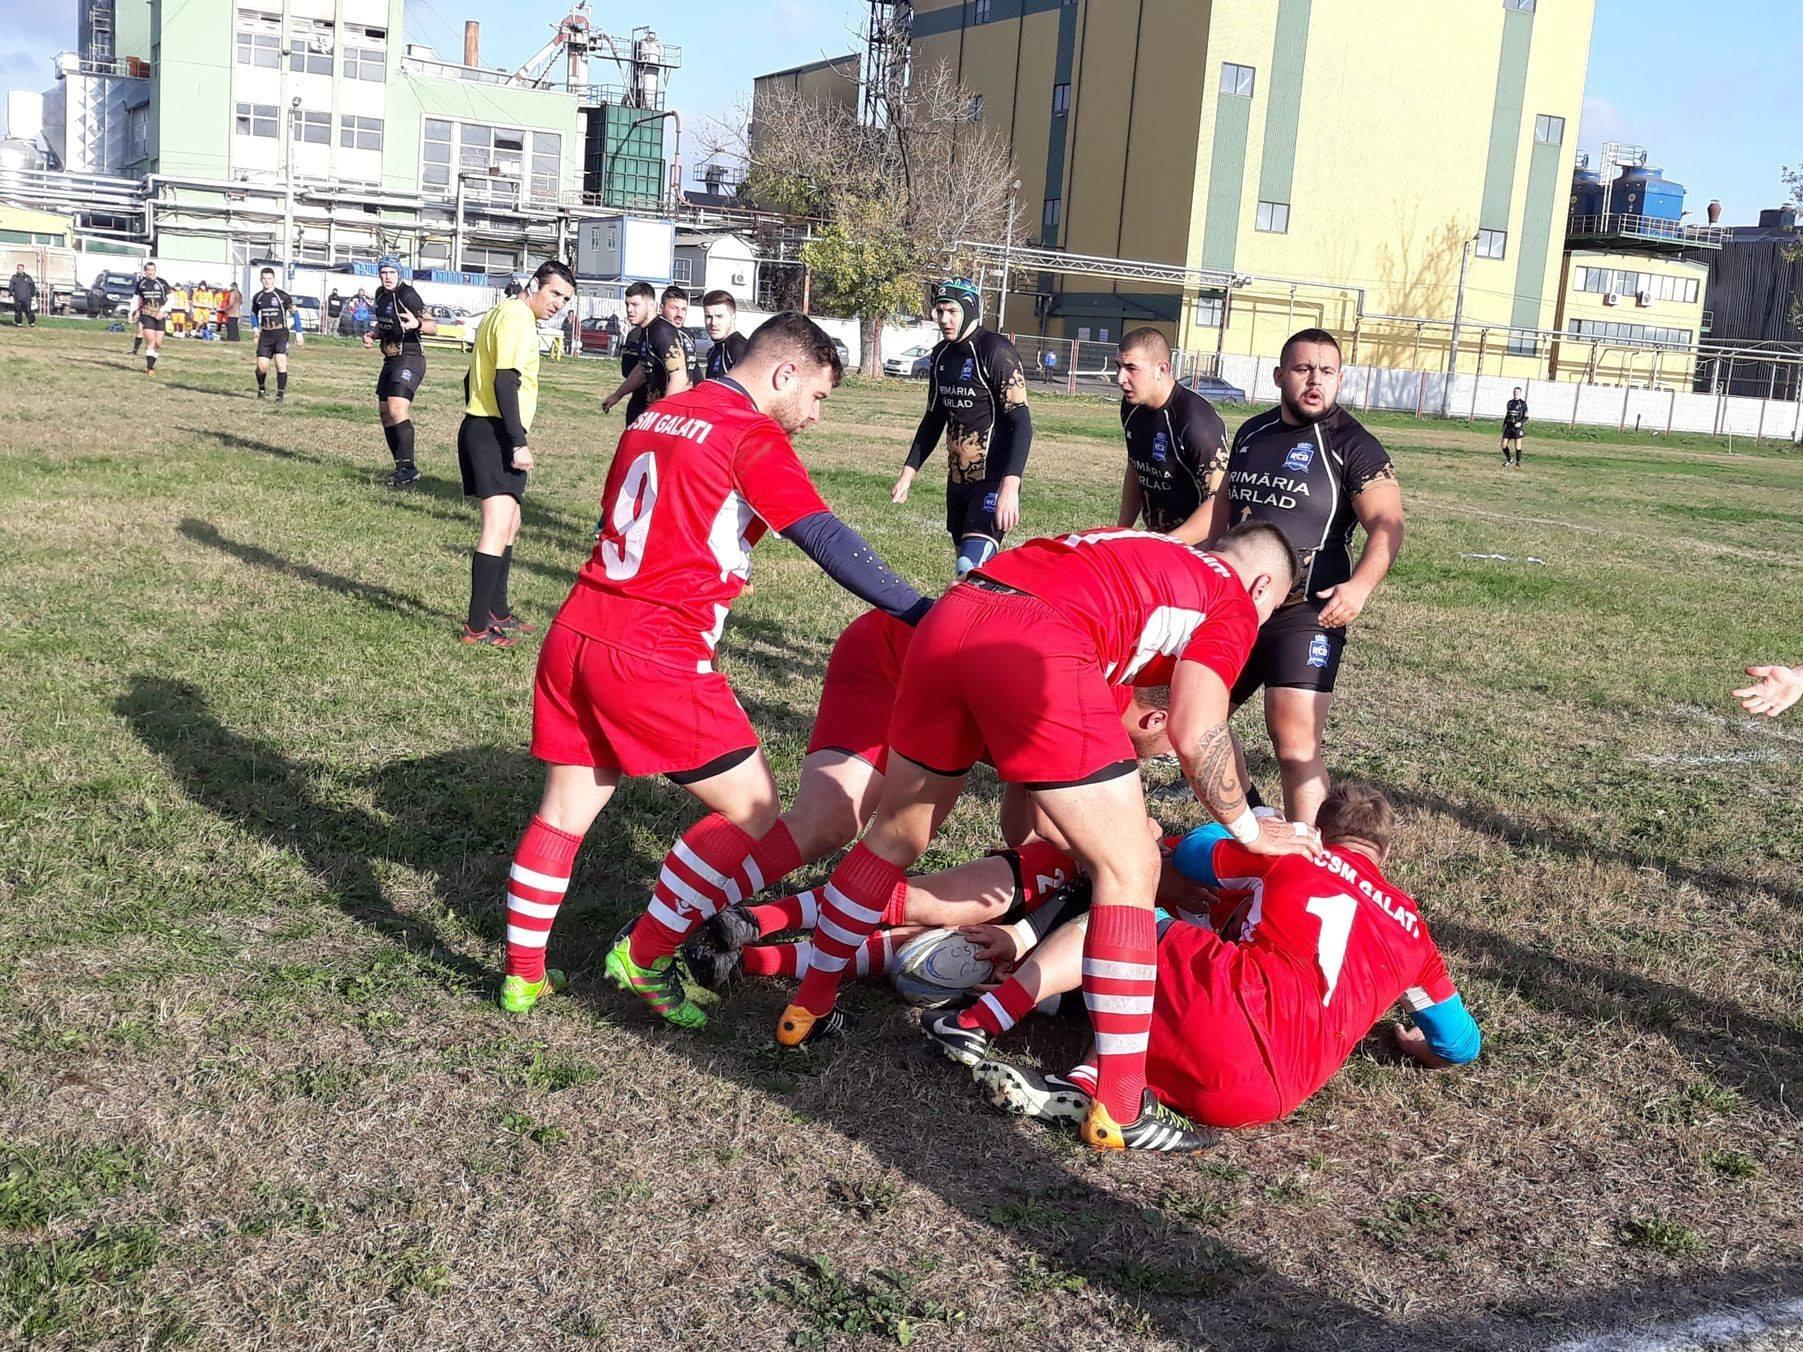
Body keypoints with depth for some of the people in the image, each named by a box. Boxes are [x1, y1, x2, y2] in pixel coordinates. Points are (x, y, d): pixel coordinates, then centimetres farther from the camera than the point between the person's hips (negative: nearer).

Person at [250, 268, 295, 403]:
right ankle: (261, 388, 26)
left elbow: (294, 312, 0)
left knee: (280, 363, -15)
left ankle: (281, 393, -5)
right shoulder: (257, 297, 10)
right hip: (265, 335, 3)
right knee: (261, 366, -2)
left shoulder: (282, 296, -4)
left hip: (280, 333, -3)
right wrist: (256, 328, 12)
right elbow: (253, 314, 26)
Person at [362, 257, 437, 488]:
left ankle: (409, 468, -25)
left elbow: (433, 326, -20)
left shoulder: (407, 295, -14)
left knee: (397, 408, -23)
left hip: (409, 359, -10)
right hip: (390, 361, 10)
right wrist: (372, 335, 7)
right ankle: (401, 465, 19)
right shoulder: (381, 295, 12)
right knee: (385, 412, 11)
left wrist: (417, 324, -41)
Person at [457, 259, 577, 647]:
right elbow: (505, 382, -21)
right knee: (498, 523, -15)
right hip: (495, 433, -11)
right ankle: (477, 626, -17)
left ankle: (497, 611, 29)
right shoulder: (518, 317, -12)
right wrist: (519, 443, -23)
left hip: (479, 427, 11)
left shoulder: (502, 313, 20)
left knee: (509, 522, 19)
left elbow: (476, 378, 25)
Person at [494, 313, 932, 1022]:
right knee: (756, 812, 3)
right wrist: (924, 614, -17)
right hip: (655, 660, -8)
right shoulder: (754, 436, -7)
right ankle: (645, 956, 9)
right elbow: (829, 542, -16)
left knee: (565, 811, 19)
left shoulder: (653, 416, 18)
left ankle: (523, 974, 27)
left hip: (573, 636, 8)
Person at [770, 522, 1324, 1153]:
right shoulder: (1233, 599, 17)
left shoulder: (1127, 549, 36)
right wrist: (1249, 829, 20)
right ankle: (1119, 1108, 3)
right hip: (1037, 647, -7)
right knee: (1129, 869, 4)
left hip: (948, 617, 8)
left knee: (896, 836, 24)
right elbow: (1195, 736, 5)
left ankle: (808, 1007, 39)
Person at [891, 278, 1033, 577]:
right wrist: (908, 472, 16)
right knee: (964, 567, 12)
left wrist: (1010, 487, -29)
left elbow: (1021, 423, -19)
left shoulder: (996, 351, -14)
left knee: (972, 573, -20)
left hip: (993, 479, -8)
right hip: (958, 479, 8)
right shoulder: (941, 354, 10)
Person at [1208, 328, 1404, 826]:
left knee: (1294, 738, -19)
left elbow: (1387, 525, -13)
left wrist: (1361, 585, -29)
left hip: (1307, 612, -7)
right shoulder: (1252, 432, 12)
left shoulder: (1354, 446, -6)